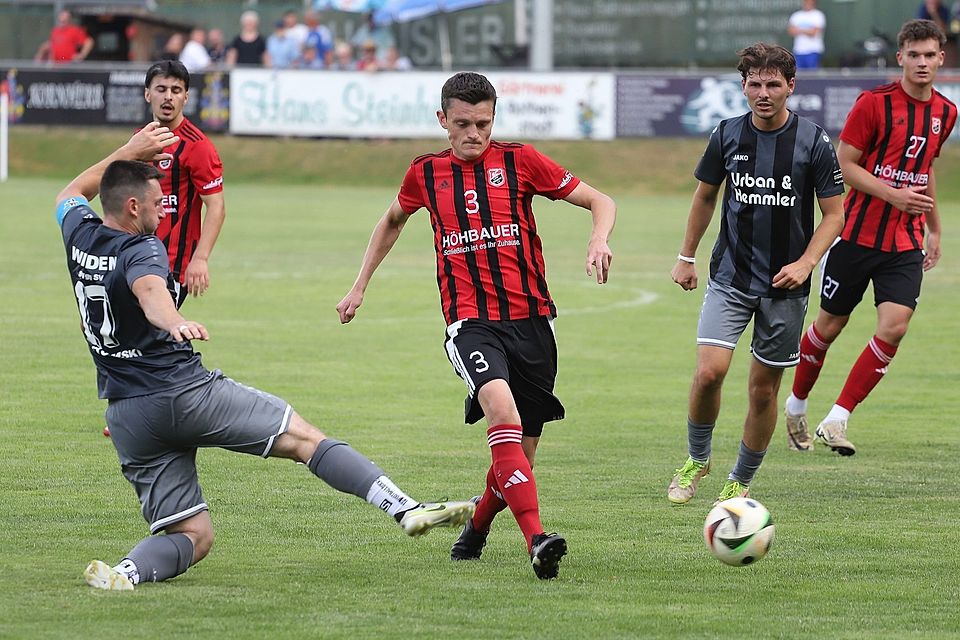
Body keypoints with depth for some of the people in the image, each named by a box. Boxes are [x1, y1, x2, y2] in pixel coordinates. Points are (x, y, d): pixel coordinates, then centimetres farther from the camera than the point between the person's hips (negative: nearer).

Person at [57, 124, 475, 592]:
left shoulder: (80, 236, 10)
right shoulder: (140, 251, -11)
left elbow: (72, 194, 34)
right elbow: (150, 291, -35)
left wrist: (128, 153, 35)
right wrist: (175, 322, -55)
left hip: (126, 419, 7)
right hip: (185, 391, -7)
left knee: (193, 536, 8)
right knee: (304, 438, 1)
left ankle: (127, 570, -21)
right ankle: (406, 508, -10)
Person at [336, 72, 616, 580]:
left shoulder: (518, 161, 4)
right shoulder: (426, 174, 10)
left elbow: (600, 202, 7)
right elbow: (392, 221, 31)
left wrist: (599, 240, -14)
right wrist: (360, 286, 29)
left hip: (530, 317, 1)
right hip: (469, 322, -1)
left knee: (519, 453, 5)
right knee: (502, 410, -31)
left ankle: (476, 529, 36)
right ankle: (537, 540, -40)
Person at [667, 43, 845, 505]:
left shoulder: (814, 141, -7)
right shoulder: (727, 135, -1)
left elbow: (834, 214, -1)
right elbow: (705, 195, 15)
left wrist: (805, 263, -14)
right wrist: (686, 257, 16)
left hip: (785, 285, -1)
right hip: (729, 276, 1)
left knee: (764, 389, 4)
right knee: (709, 371, -16)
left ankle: (740, 482, 23)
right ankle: (697, 458, 10)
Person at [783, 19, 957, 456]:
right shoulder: (874, 103, -11)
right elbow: (844, 164, -10)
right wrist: (893, 194, -21)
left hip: (905, 245, 4)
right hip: (858, 235, -4)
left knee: (894, 326, -14)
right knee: (830, 325, 6)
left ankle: (836, 421, -7)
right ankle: (796, 405, 31)